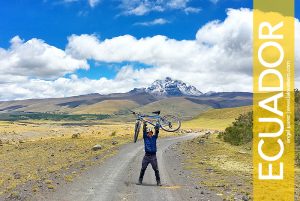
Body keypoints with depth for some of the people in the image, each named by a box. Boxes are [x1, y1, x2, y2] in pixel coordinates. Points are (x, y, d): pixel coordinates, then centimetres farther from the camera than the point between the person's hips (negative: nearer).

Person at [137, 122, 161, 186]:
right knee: (143, 169, 3)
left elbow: (157, 132, -8)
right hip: (146, 155, 0)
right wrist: (144, 125, -22)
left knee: (156, 169, 0)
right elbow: (144, 131, -7)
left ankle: (158, 181, 8)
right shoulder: (145, 137, 6)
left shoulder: (154, 137, 7)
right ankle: (140, 181, 13)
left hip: (153, 156, 0)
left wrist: (157, 128, -26)